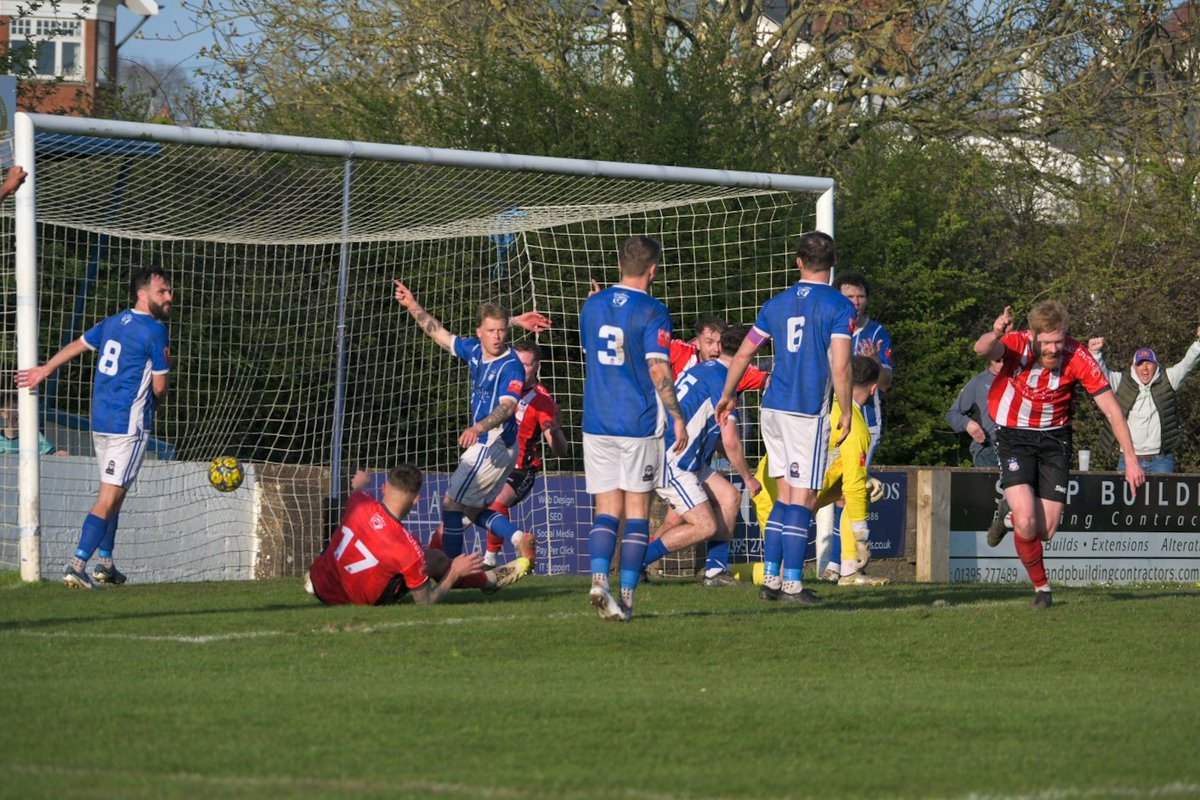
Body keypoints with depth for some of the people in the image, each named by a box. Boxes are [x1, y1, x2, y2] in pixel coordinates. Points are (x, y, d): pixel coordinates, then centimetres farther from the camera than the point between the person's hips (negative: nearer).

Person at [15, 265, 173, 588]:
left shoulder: (113, 322, 12)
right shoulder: (155, 331, -12)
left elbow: (77, 345, 25)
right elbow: (159, 386, -9)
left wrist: (45, 369, 40)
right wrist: (152, 405, 14)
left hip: (100, 423, 8)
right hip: (129, 425, -8)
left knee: (112, 494, 20)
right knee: (109, 498, -9)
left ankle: (105, 563, 24)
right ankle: (77, 564, -17)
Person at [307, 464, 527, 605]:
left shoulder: (359, 501, -21)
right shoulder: (410, 550, -31)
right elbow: (425, 602, -16)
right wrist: (455, 572, -5)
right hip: (366, 600, -4)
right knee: (436, 560, 8)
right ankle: (488, 580, 33)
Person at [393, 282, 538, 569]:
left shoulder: (511, 366, -19)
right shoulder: (474, 350, 5)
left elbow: (507, 406, -32)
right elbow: (440, 335, 19)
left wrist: (478, 428, -48)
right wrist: (413, 306, 17)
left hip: (494, 446, -9)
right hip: (484, 445, 9)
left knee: (452, 503, -3)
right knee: (473, 510, 12)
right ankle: (520, 539, 4)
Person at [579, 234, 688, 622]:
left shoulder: (592, 305, 8)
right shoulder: (651, 312, -10)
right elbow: (659, 370, -15)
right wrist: (677, 417, -10)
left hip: (596, 423, 4)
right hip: (639, 424, -4)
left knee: (606, 508, 5)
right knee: (637, 511, 3)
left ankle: (599, 578, -17)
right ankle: (626, 594, 0)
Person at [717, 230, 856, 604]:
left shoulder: (777, 303, 10)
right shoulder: (838, 306, -7)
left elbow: (743, 354, 15)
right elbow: (840, 367, -14)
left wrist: (727, 396, 28)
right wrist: (846, 412, -4)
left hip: (773, 407, 6)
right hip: (809, 412, -6)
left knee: (785, 493, 14)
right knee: (802, 497, -2)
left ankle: (771, 579, 12)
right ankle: (792, 584, -4)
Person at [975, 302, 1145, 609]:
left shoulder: (1077, 357, -19)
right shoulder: (1016, 345, -21)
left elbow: (1111, 409, -14)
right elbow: (983, 350, -44)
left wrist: (1131, 459, -18)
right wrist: (993, 336, -69)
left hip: (1054, 439, 2)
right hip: (1014, 436, -2)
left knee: (1046, 531, -1)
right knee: (1026, 522, -19)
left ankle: (1011, 515, 34)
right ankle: (1041, 585, 7)